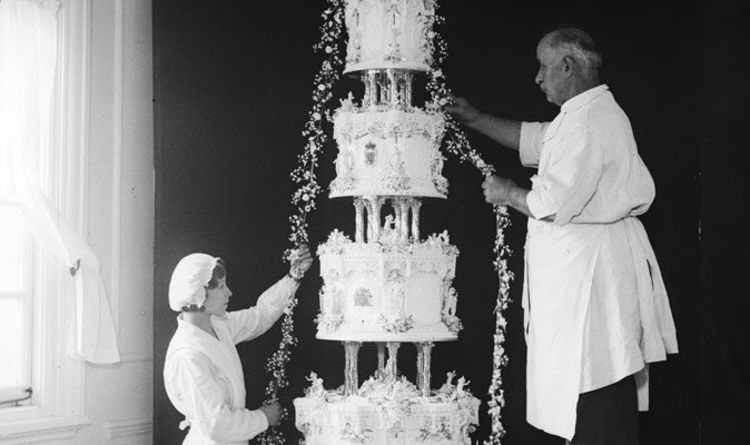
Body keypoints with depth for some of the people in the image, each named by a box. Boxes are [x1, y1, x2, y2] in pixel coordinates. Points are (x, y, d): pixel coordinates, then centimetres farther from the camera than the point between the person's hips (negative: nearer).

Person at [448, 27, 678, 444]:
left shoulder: (588, 122, -18)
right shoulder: (592, 113, 15)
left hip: (590, 268, -11)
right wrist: (476, 120, 25)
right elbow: (534, 139, 27)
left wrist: (508, 193, -4)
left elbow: (554, 205, -21)